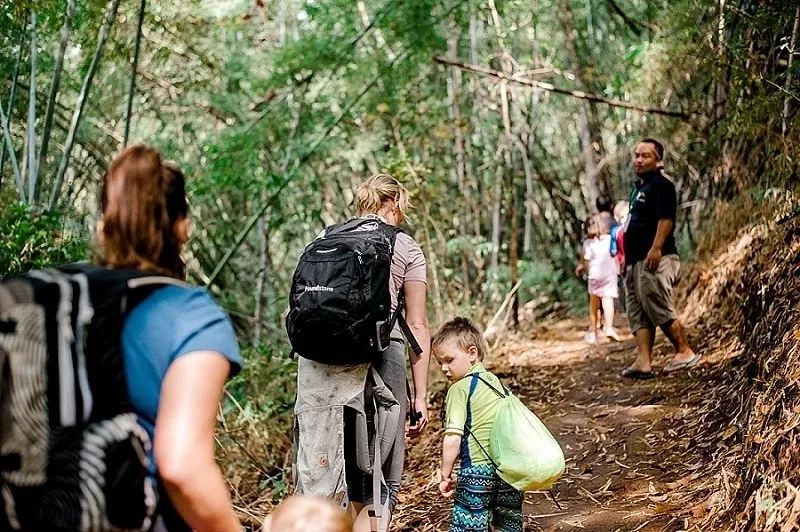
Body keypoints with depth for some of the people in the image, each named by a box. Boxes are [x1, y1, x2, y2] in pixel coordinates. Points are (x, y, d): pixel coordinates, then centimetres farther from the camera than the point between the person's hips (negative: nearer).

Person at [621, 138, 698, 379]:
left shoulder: (661, 185, -7)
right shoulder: (639, 187, 22)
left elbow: (666, 219, -18)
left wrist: (656, 249, -27)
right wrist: (629, 257, 23)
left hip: (654, 259, -10)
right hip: (636, 260, 10)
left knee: (659, 309, -10)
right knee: (638, 314, 4)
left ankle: (684, 352, 0)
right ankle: (643, 362, 1)